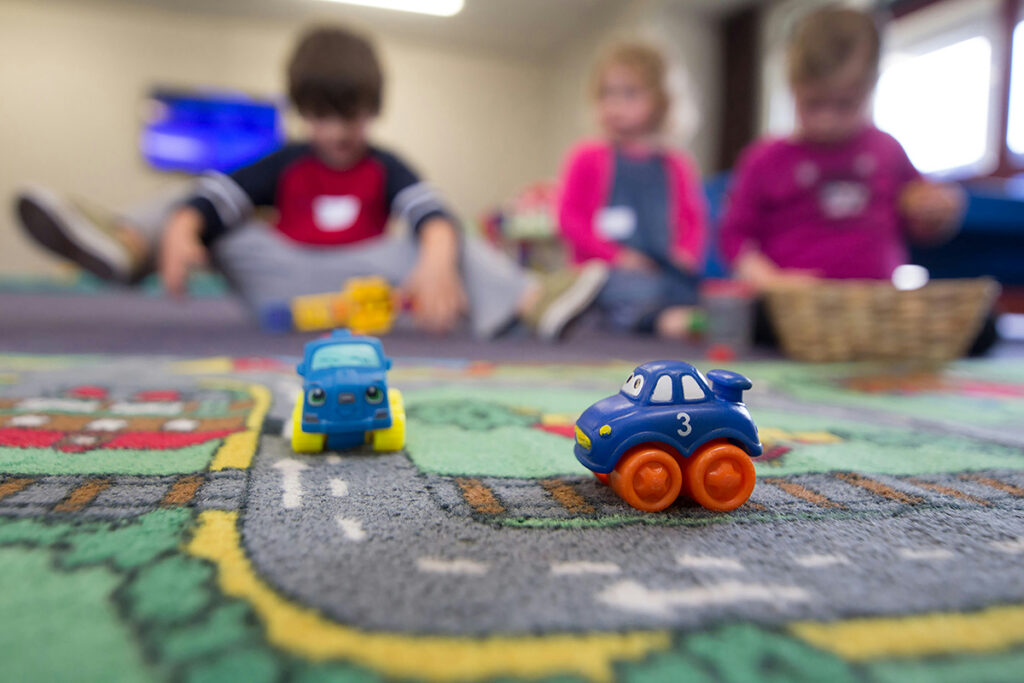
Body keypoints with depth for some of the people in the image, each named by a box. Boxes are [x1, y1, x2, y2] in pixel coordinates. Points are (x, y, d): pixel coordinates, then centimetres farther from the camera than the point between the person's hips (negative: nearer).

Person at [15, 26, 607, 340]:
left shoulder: (385, 168, 6)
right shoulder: (286, 165, 11)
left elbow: (432, 214, -16)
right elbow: (214, 193, -6)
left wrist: (436, 262, -41)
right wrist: (180, 231, -31)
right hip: (280, 280, 2)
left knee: (447, 246, -18)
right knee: (202, 213, -8)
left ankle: (532, 300, -37)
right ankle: (123, 243, -37)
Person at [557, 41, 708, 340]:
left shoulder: (676, 165, 17)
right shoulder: (587, 158, 7)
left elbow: (694, 218, 20)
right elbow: (569, 217, 1)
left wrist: (686, 252, -4)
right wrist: (615, 255, -10)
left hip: (667, 268, 6)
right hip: (606, 271, -5)